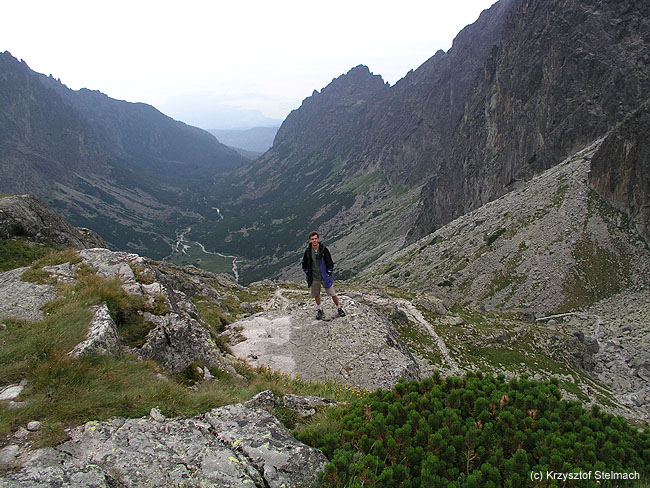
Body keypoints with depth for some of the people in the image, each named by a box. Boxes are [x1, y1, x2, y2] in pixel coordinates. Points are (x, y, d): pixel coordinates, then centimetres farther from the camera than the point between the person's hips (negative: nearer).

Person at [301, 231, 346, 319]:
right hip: (314, 278, 2)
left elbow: (330, 263, -1)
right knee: (316, 295, 14)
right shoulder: (308, 251, -5)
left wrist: (329, 274, -3)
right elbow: (304, 265, 8)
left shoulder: (324, 249, -10)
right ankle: (319, 309, 34)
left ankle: (339, 308, 22)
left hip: (325, 277, -2)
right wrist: (308, 275, 5)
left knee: (333, 294, 3)